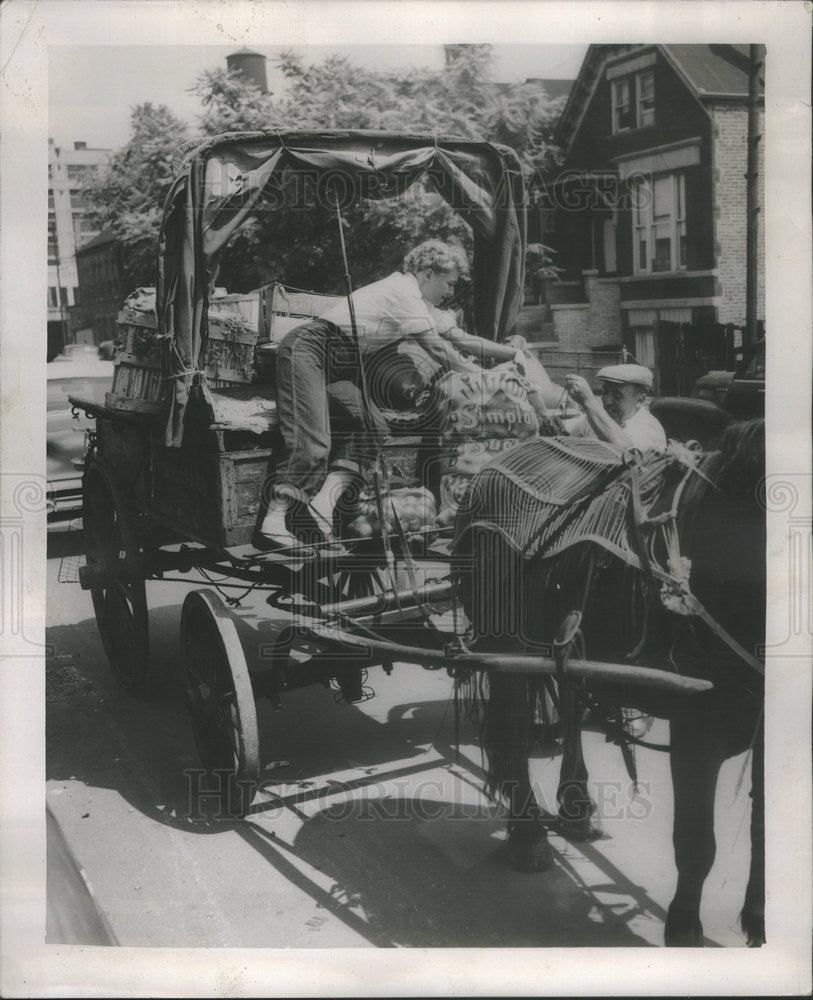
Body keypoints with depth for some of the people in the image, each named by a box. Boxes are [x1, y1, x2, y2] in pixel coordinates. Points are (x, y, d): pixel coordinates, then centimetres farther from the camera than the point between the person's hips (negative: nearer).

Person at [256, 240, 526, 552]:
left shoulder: (422, 304, 20)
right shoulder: (403, 292, -10)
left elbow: (461, 338, 20)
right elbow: (440, 351, -11)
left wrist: (512, 353, 14)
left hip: (337, 370, 9)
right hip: (308, 349, -9)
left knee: (372, 426, -12)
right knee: (311, 440, -24)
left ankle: (323, 502, -23)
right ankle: (273, 522, -29)